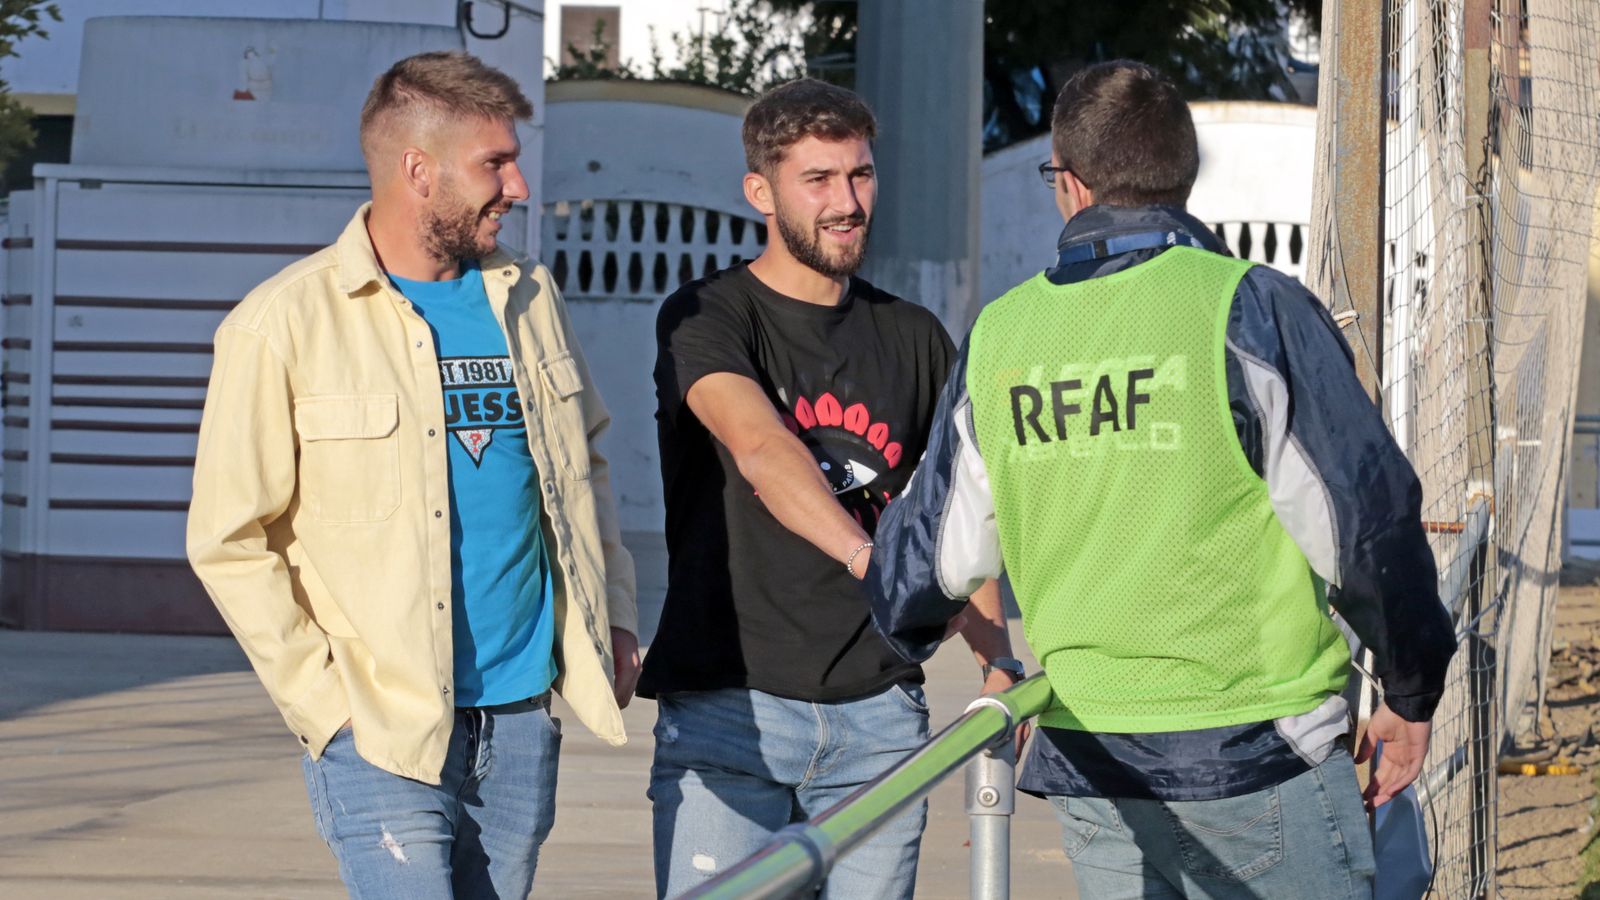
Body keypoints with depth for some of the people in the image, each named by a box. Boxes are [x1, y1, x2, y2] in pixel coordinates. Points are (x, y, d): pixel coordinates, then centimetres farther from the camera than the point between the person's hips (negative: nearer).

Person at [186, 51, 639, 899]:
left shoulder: (527, 298, 11)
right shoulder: (283, 325, -7)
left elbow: (583, 463, 25)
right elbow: (229, 541, -7)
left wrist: (612, 611, 14)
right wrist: (326, 702, -11)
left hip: (522, 722, 6)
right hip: (383, 732, -5)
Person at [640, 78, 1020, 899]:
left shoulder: (914, 339, 14)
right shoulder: (706, 319, -3)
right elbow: (761, 448, -21)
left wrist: (997, 663, 2)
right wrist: (866, 556, -37)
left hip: (878, 713, 4)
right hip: (727, 706, -4)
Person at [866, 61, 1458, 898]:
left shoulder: (999, 336, 5)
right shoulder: (1251, 309, -9)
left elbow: (940, 555, 12)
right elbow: (1365, 515, -10)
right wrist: (1411, 692, 4)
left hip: (1088, 764, 4)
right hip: (1256, 752, -4)